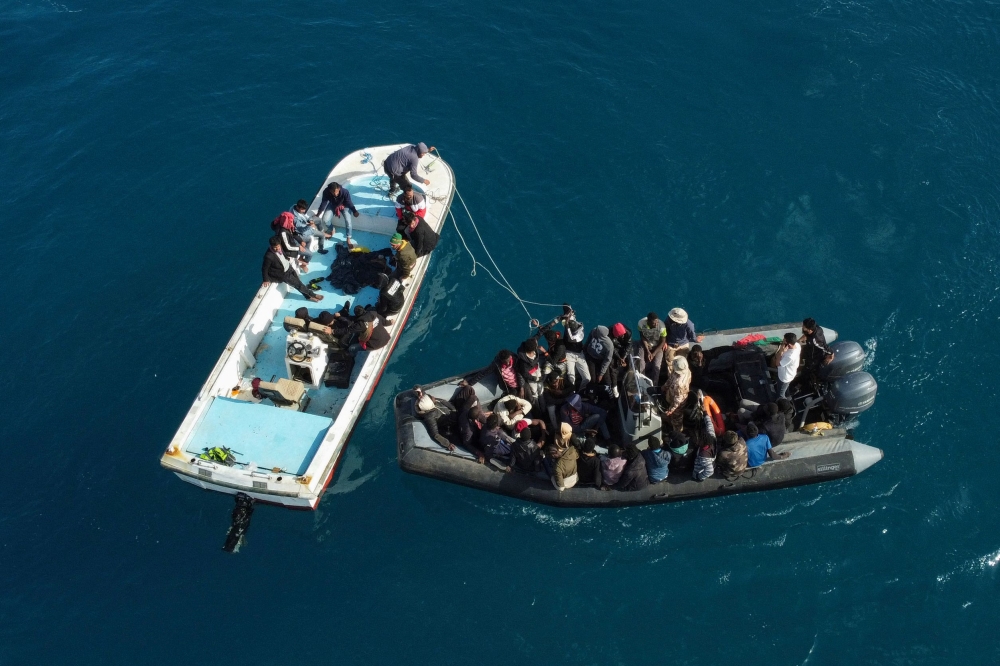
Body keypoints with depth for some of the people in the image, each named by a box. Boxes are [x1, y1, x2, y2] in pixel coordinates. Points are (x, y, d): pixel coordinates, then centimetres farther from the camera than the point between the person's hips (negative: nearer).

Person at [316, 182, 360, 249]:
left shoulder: (345, 192, -37)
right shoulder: (326, 192, -33)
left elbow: (349, 202, -22)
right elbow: (324, 202, -19)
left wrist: (354, 211, -29)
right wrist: (318, 213, -18)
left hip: (344, 206, -2)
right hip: (332, 205, 2)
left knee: (348, 221, -18)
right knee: (325, 220, -12)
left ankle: (348, 239, 2)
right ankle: (331, 230, 23)